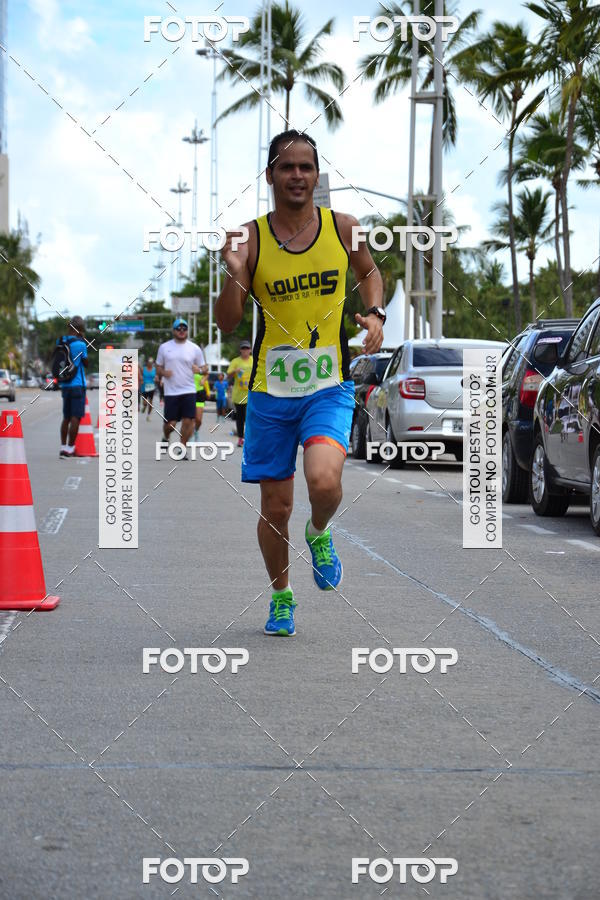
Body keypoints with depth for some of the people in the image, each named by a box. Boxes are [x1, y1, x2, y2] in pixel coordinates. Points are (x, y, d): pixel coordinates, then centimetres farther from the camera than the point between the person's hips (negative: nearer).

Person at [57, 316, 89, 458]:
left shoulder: (60, 342, 4)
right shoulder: (80, 344, -13)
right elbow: (86, 364, 0)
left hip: (64, 386, 6)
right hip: (77, 385, -6)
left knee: (66, 417, 14)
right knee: (76, 417, -4)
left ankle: (63, 447, 14)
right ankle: (69, 449, -8)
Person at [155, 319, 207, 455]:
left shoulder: (194, 348, 5)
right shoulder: (164, 347, 7)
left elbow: (204, 368, 11)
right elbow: (158, 367, 14)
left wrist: (199, 370, -13)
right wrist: (163, 372, -9)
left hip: (189, 391, 0)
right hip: (171, 392, 0)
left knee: (188, 421, -9)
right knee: (170, 423, -1)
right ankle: (165, 438, 31)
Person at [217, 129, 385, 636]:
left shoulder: (343, 228, -1)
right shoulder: (251, 239, -5)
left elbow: (369, 273, 21)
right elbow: (226, 325, -3)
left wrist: (375, 314, 2)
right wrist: (233, 274, -20)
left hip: (329, 386, 0)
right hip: (271, 390, 0)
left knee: (325, 483, -25)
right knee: (276, 507, 7)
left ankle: (320, 534, 11)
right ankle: (281, 597, 32)